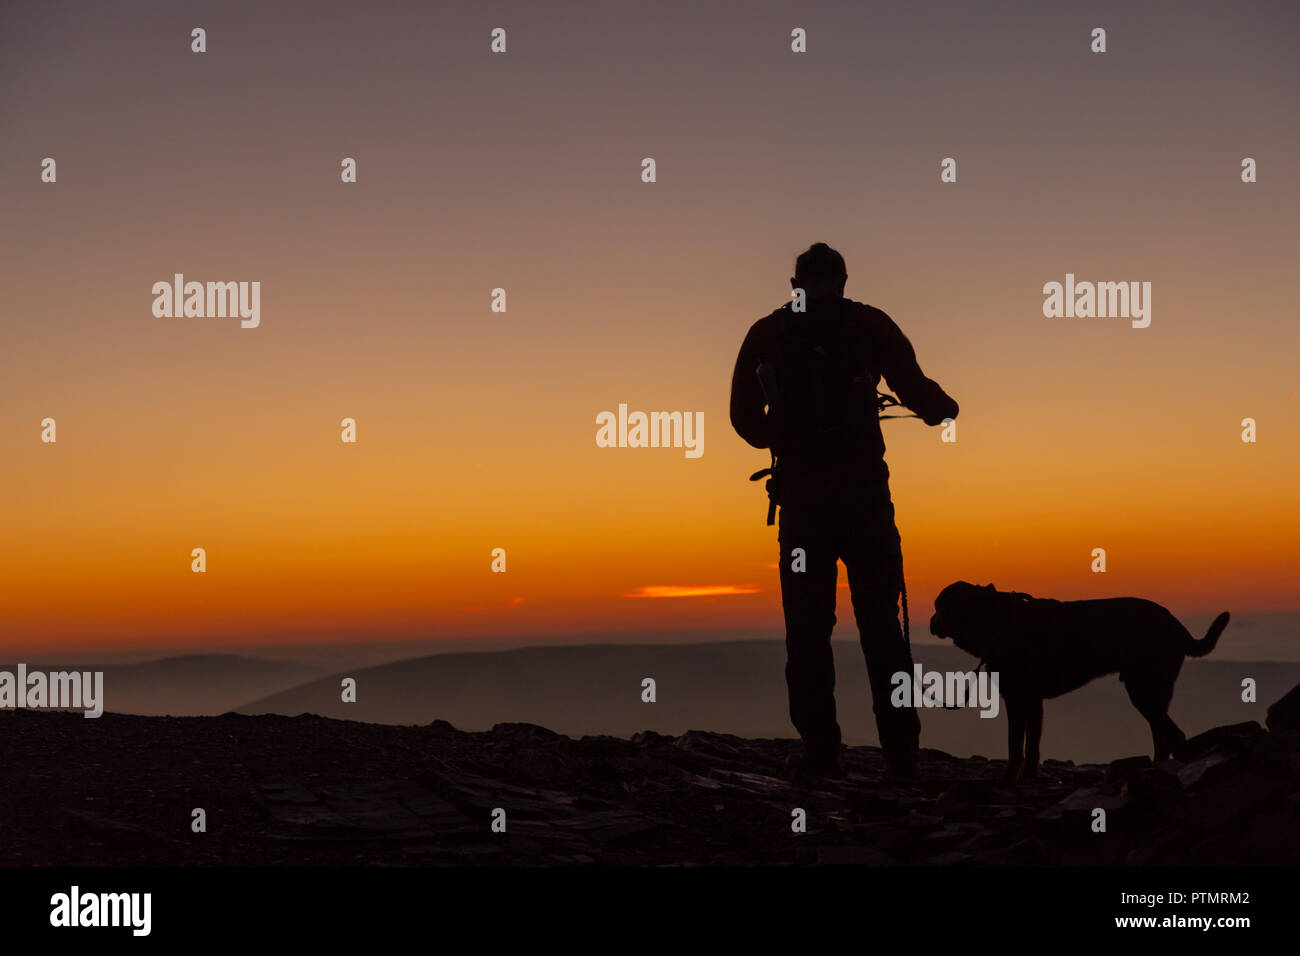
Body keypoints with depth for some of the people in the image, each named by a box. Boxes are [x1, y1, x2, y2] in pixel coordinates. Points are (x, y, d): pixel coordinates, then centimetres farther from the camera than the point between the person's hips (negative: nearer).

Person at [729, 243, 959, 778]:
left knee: (807, 627, 7)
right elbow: (916, 392, -3)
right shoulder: (868, 324, 3)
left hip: (800, 493, 1)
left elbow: (744, 417, 8)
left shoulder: (766, 333, 8)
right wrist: (947, 410, 19)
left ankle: (819, 751, 3)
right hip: (863, 491, -1)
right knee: (881, 623, 5)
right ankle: (901, 751, 3)